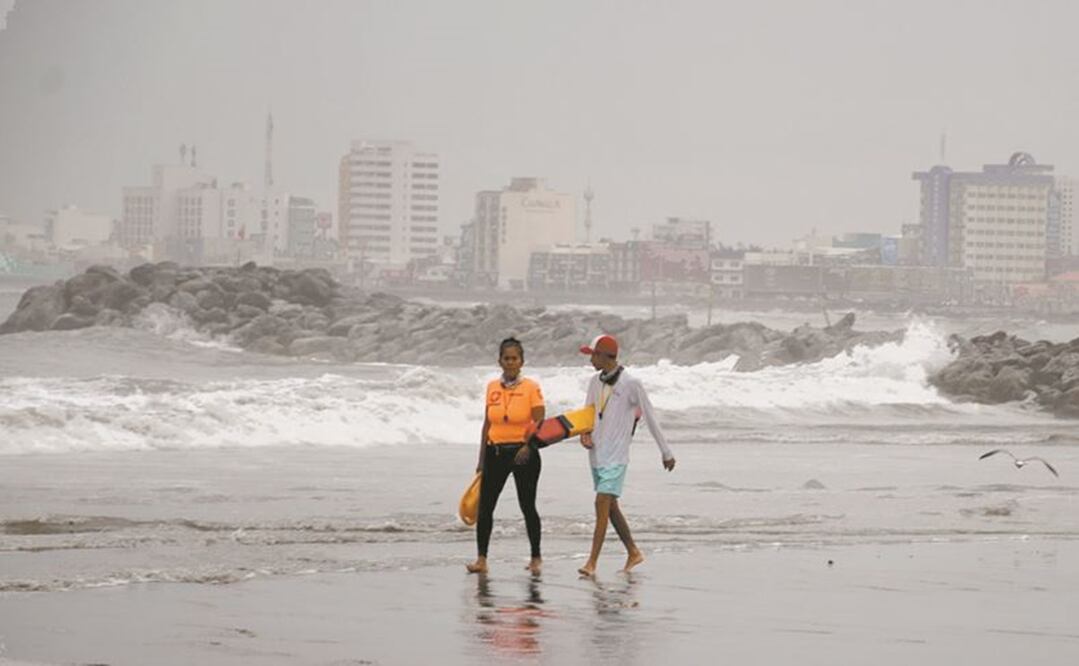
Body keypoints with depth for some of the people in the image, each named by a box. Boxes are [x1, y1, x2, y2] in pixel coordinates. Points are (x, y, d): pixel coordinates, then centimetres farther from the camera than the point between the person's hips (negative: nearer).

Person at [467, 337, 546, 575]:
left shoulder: (531, 388, -4)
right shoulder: (492, 388, 8)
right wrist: (482, 459, 13)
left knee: (527, 506, 4)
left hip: (523, 454, -4)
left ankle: (536, 557, 17)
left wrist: (528, 446, -24)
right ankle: (481, 559, 0)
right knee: (484, 506, -3)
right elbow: (487, 424, 13)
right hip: (496, 452, 4)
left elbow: (540, 424, -8)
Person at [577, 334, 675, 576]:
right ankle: (633, 553, 27)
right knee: (610, 507, 13)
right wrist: (584, 434, -3)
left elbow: (650, 418, -5)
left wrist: (666, 452, 1)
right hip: (596, 454, 7)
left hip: (616, 457, -7)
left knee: (602, 505, -14)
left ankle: (592, 563, -17)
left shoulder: (630, 384, -11)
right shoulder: (595, 382, 8)